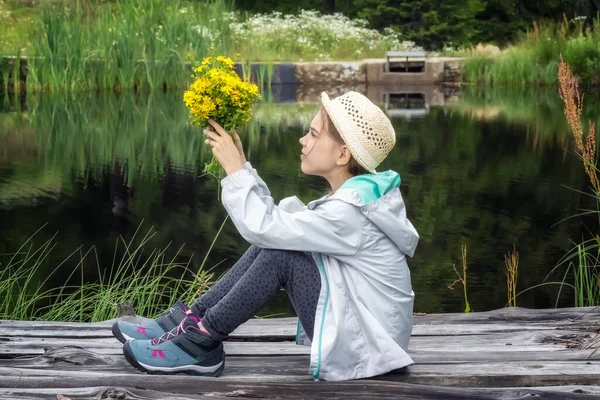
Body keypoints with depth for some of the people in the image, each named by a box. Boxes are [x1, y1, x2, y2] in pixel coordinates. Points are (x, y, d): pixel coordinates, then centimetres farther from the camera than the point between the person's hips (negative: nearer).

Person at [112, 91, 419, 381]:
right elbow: (276, 220, 11)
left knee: (280, 252, -19)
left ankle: (201, 339, -8)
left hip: (362, 344, -9)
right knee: (269, 244, 3)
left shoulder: (349, 213, -23)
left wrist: (234, 169, -12)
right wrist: (240, 166, 6)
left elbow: (262, 226, -23)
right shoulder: (354, 195, 6)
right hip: (351, 323, 9)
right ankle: (189, 320, 5)